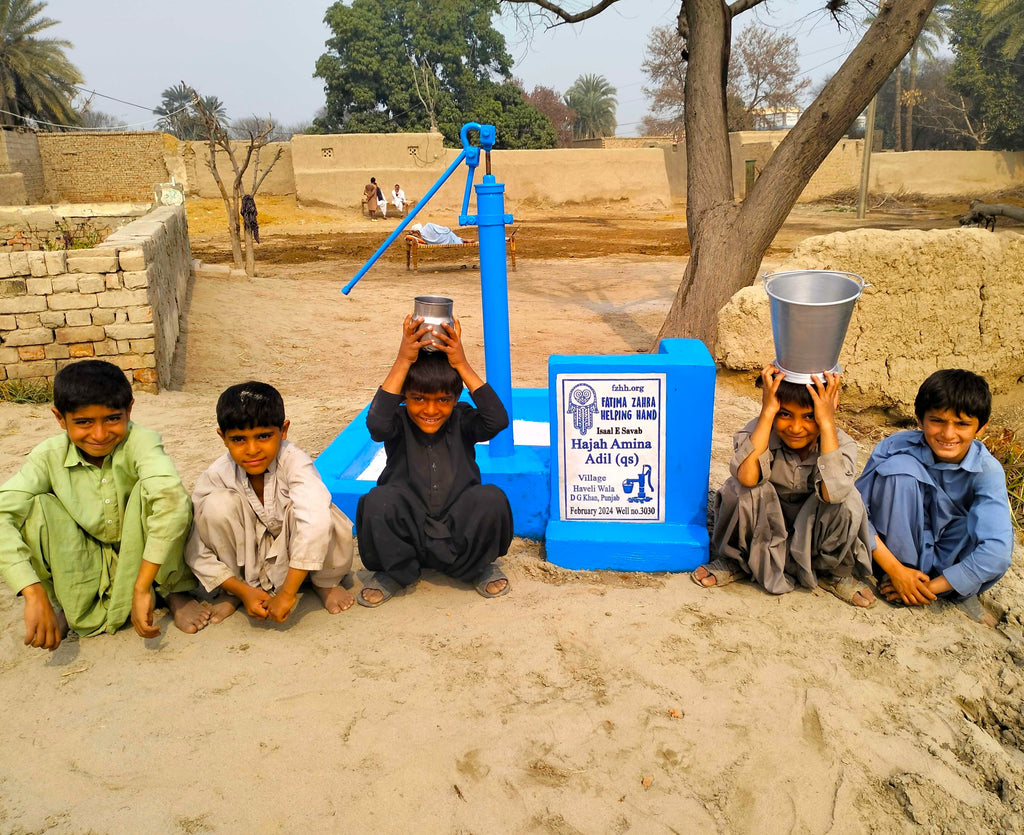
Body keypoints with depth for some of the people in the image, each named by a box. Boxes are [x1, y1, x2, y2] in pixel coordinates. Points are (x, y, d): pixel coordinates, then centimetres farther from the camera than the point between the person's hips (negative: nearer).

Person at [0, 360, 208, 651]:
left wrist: (141, 588, -46)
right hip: (78, 568, 3)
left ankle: (173, 591, -9)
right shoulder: (49, 457, -14)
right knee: (35, 507, -23)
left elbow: (172, 500, -44)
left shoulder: (139, 442, -25)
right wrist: (34, 594, -39)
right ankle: (63, 601, 0)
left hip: (141, 556, -2)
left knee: (151, 491, -31)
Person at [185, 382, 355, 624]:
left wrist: (287, 593, -43)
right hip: (247, 560, 2)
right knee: (218, 505, -25)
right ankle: (232, 592, -2)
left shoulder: (292, 461, -29)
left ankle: (325, 583, -2)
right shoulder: (215, 477, -20)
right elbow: (196, 551, -15)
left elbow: (316, 522, -45)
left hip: (294, 554, -2)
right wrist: (242, 591, -23)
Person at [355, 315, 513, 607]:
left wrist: (462, 365, -28)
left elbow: (498, 420, -25)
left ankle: (479, 567, 4)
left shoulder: (462, 421, -5)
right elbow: (376, 423, -32)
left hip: (459, 536, 1)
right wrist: (403, 362, -33)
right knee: (379, 501, -31)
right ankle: (395, 572, 1)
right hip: (405, 538, 0)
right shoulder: (399, 424, -7)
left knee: (492, 498, -28)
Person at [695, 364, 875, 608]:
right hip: (763, 531, -1)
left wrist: (827, 423, -38)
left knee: (847, 501, -29)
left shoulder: (841, 443, -18)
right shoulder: (761, 431, -20)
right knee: (746, 491, -32)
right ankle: (737, 561, -3)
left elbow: (832, 493, -40)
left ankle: (832, 573, 1)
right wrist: (767, 412, -38)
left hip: (812, 531, 1)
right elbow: (747, 476, -43)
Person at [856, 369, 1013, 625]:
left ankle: (962, 592, -2)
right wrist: (895, 569, -25)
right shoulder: (896, 448, -21)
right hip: (899, 546, -1)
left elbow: (995, 552, -28)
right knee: (899, 466, -27)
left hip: (949, 559, 1)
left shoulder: (988, 471, -19)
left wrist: (931, 587, -27)